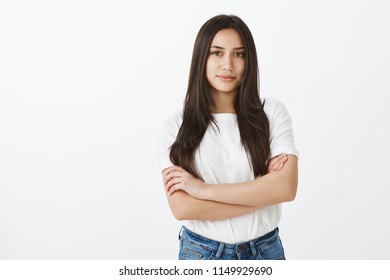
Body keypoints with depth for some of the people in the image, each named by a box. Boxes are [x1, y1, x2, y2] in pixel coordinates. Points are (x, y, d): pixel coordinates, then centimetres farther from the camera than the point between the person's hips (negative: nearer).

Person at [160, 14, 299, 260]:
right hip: (201, 253, 0)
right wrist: (263, 189, -18)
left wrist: (204, 189, -19)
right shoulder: (178, 125, -8)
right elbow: (181, 207, -17)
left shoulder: (272, 112, -7)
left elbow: (286, 187, -18)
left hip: (265, 250, 1)